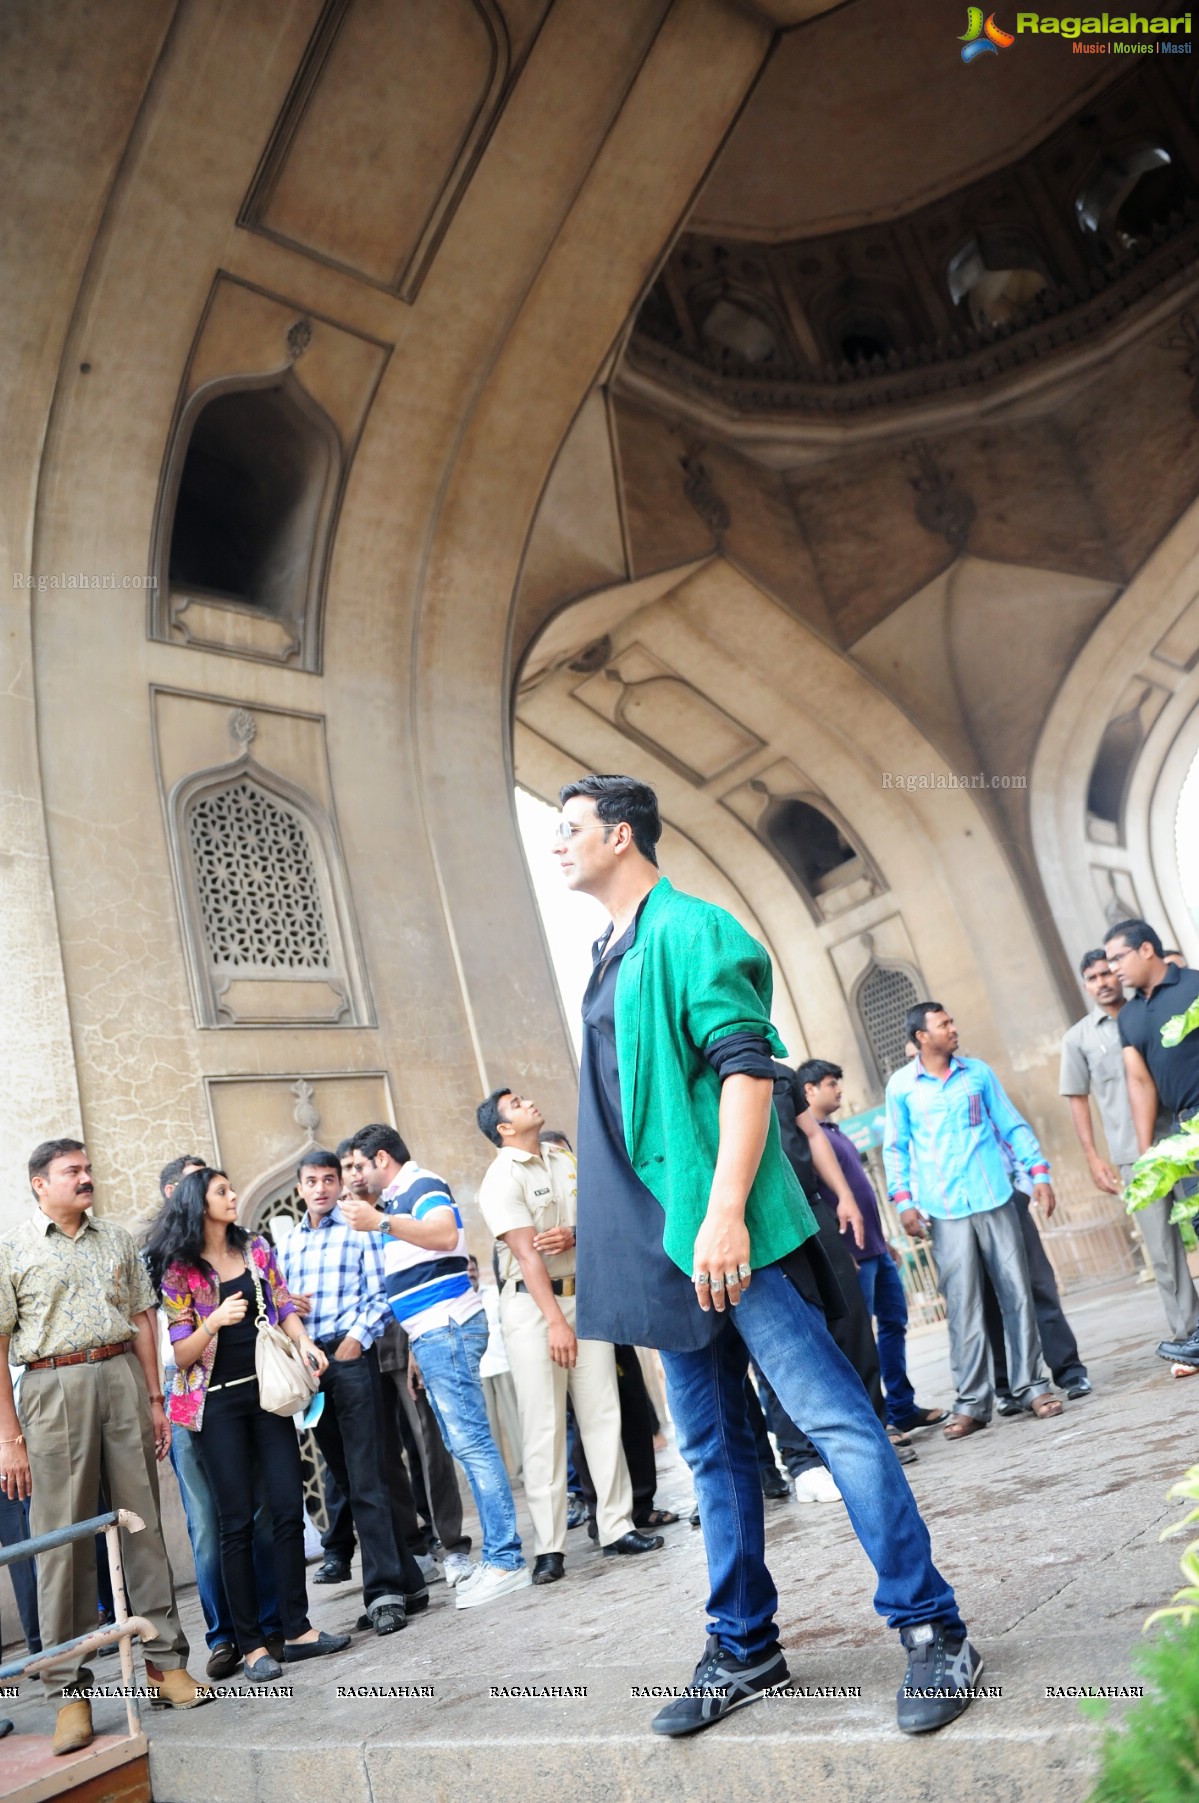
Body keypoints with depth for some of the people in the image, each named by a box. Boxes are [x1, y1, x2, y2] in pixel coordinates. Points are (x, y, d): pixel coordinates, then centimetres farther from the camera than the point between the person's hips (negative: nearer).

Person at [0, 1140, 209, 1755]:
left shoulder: (117, 1239, 13)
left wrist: (155, 1401, 9)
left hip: (121, 1378, 3)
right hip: (54, 1388, -3)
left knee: (143, 1523, 6)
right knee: (62, 1536, 1)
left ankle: (165, 1661, 17)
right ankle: (69, 1691, 12)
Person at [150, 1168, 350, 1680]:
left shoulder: (257, 1249, 7)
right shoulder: (178, 1270, -6)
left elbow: (284, 1309, 12)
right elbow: (180, 1355, -6)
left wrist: (304, 1342, -7)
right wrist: (215, 1320, -24)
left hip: (267, 1391, 4)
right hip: (218, 1403, -4)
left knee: (288, 1509, 3)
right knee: (237, 1523, 0)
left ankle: (297, 1629, 14)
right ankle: (252, 1645, 10)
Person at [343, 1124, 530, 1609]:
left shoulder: (423, 1186, -8)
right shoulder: (395, 1199, 22)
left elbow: (446, 1234, -29)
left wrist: (382, 1222, -36)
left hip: (446, 1326, -10)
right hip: (430, 1333, 10)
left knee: (470, 1441, -11)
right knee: (464, 1445, 10)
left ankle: (506, 1561, -9)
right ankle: (497, 1558, 16)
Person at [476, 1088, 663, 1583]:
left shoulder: (564, 1160, 10)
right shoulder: (502, 1177, -10)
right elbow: (526, 1252, -18)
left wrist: (574, 1236, -12)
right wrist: (555, 1321, -23)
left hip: (585, 1294, 6)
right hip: (532, 1304, -6)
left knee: (603, 1415, 6)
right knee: (543, 1427, -3)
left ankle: (617, 1528, 13)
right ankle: (548, 1547, 3)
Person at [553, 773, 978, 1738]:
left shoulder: (687, 929, -9)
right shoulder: (610, 958, 18)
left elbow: (747, 1068, -18)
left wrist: (726, 1212, -25)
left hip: (728, 1232, -9)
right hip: (668, 1242, 9)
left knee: (836, 1419, -3)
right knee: (714, 1449, 15)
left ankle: (933, 1629, 10)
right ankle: (744, 1648, 27)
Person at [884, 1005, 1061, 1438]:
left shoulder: (979, 1072, 8)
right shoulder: (901, 1085, 3)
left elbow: (1012, 1126, 11)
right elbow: (895, 1148, 5)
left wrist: (1039, 1172, 1)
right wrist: (903, 1199, -4)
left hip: (995, 1199, 2)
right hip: (945, 1209, -2)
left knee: (1016, 1293, 4)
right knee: (962, 1305, -1)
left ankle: (1031, 1385, 16)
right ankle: (972, 1401, 7)